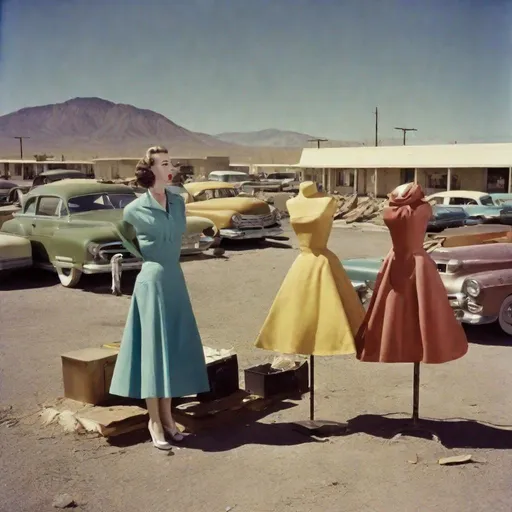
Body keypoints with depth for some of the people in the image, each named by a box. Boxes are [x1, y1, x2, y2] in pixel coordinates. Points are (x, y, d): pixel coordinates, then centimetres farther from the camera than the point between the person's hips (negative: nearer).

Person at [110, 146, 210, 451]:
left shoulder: (178, 202, 6)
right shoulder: (135, 209, -8)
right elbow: (120, 235, 10)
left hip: (175, 279, 6)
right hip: (152, 281, -5)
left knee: (174, 347, 8)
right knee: (153, 347, -2)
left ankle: (167, 416, 19)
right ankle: (154, 420, 7)